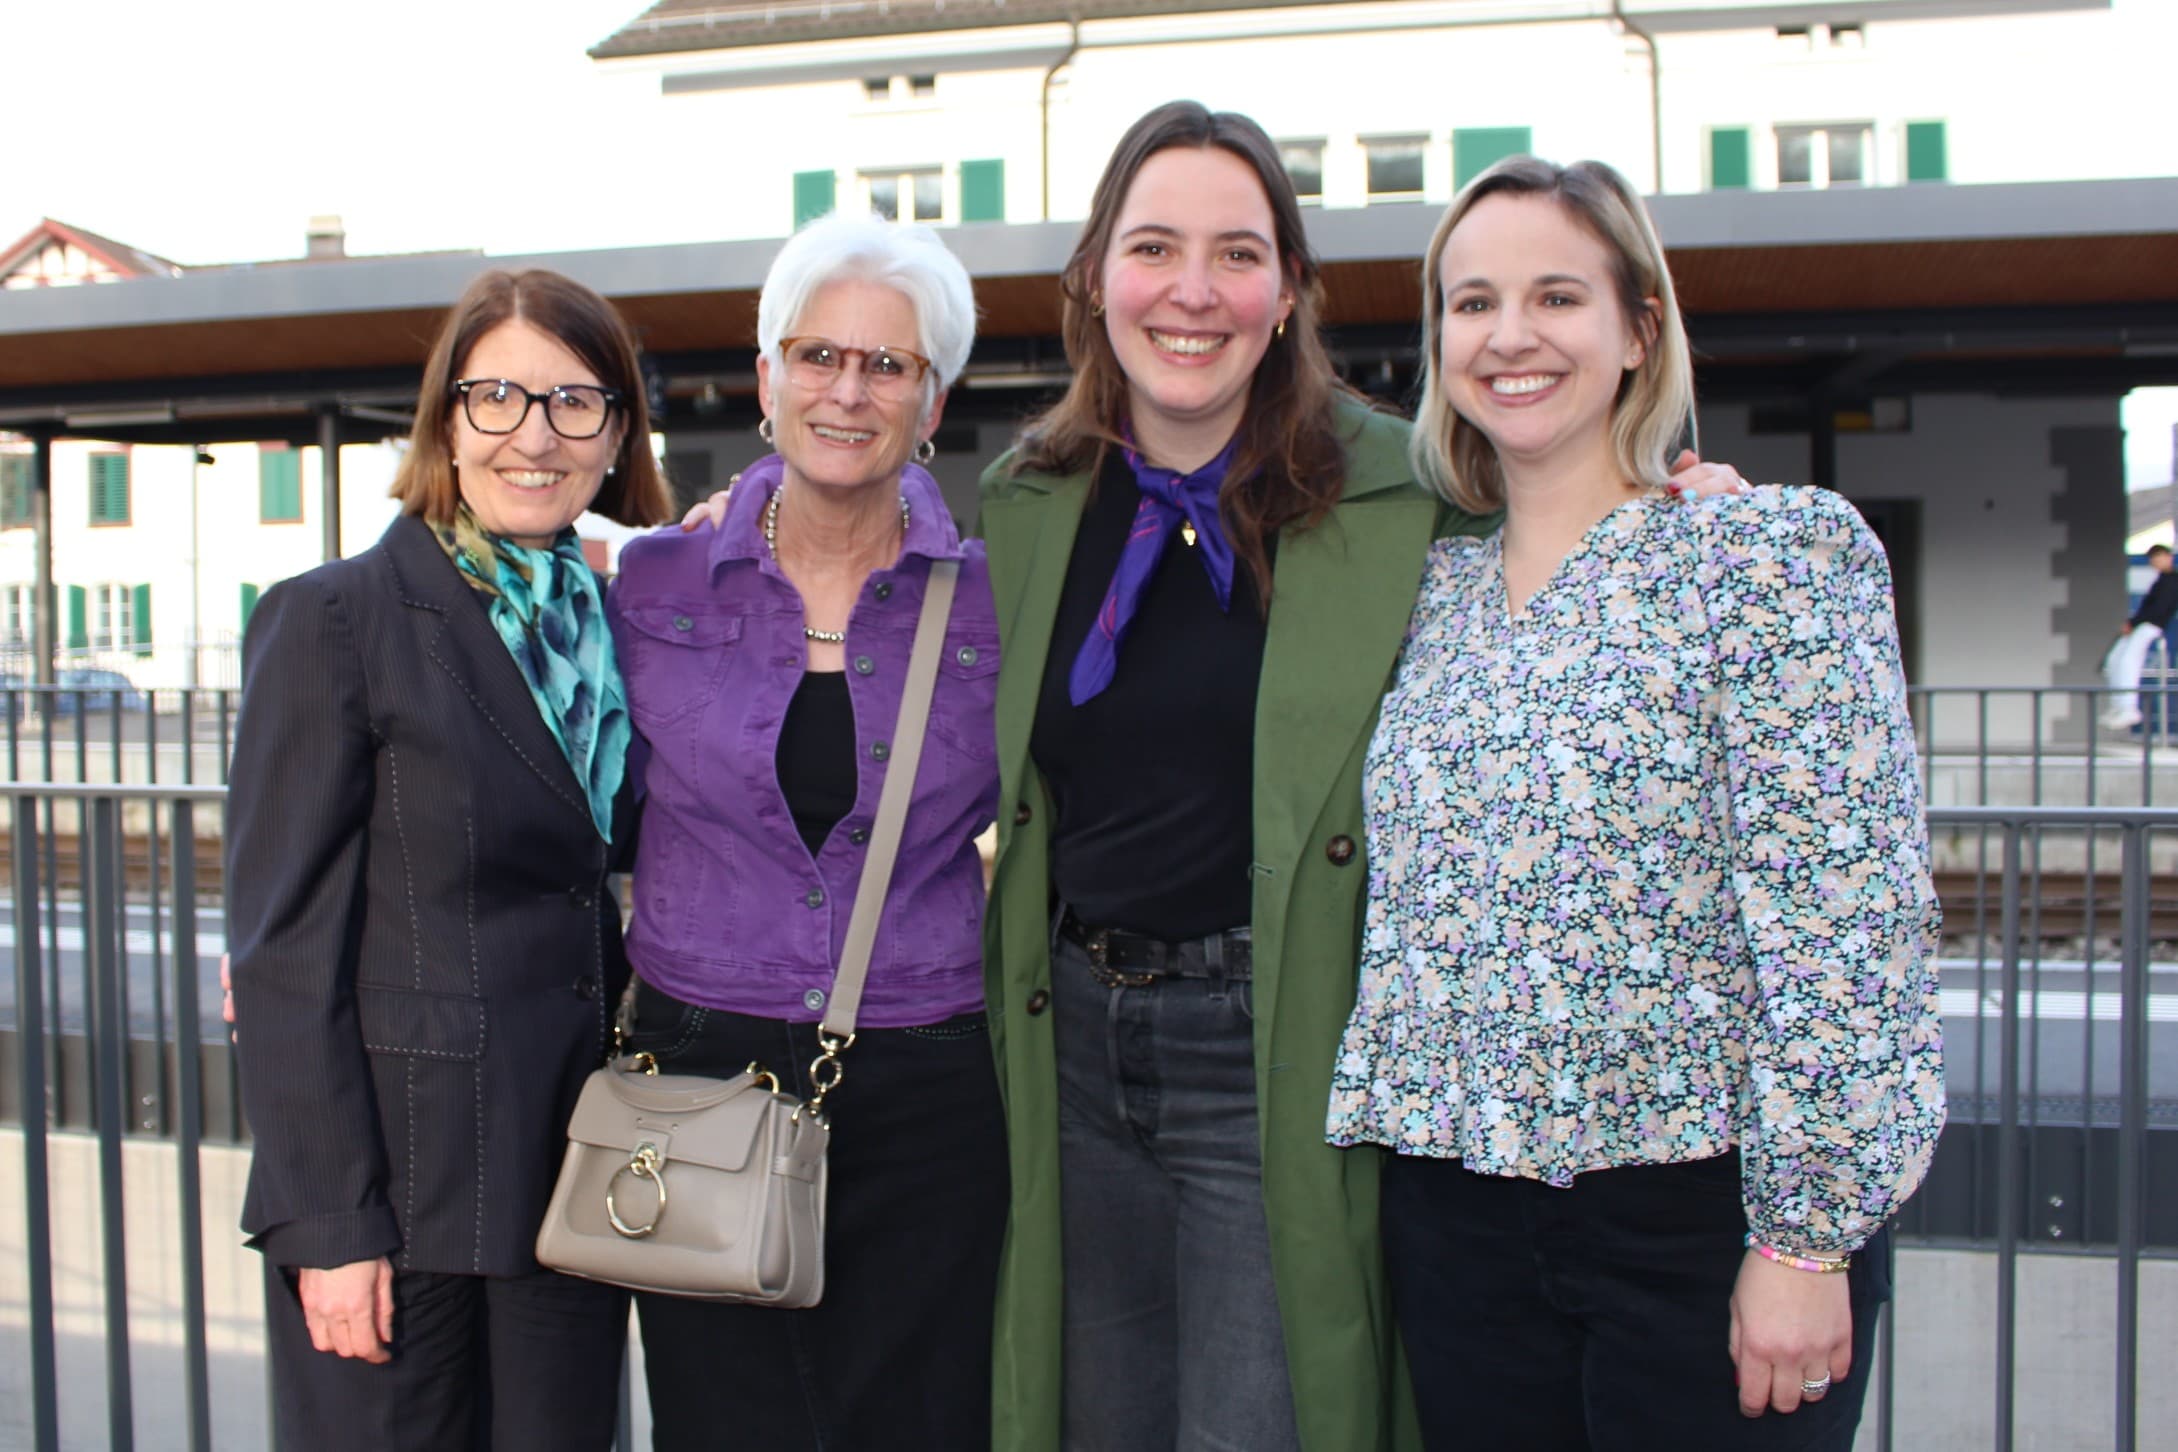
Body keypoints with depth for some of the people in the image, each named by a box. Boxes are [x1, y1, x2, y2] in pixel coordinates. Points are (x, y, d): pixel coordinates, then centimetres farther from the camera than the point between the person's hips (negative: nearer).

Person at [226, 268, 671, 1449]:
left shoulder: (614, 625, 10)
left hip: (573, 1173, 5)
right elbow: (283, 945, -10)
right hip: (398, 1171, -5)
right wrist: (326, 1222, -14)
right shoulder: (332, 620, -7)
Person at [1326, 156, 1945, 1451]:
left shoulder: (1770, 551, -7)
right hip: (1459, 1215, 5)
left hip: (1704, 1205, -4)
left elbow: (1841, 909, -13)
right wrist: (1381, 1132, 9)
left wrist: (1808, 1235, -16)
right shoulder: (1437, 590, 9)